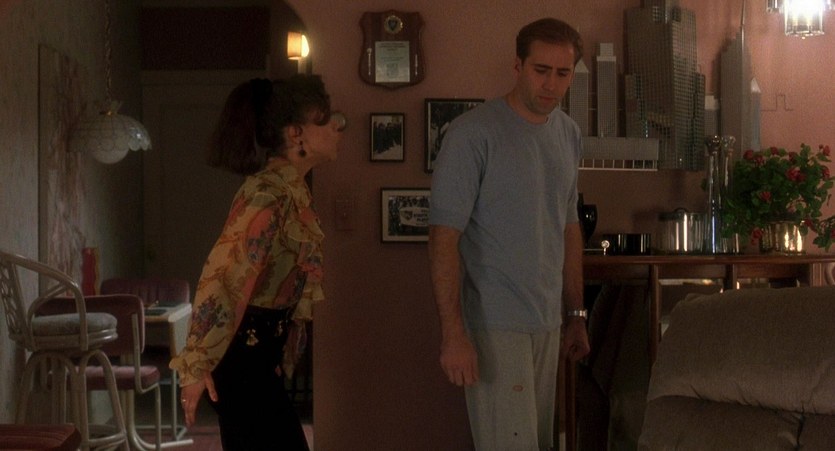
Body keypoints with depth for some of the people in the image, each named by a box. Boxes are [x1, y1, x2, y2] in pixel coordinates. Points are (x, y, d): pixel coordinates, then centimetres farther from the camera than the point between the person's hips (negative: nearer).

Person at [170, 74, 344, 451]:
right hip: (239, 353, -10)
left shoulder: (291, 190, 9)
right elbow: (222, 276, -26)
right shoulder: (269, 194, -22)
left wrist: (281, 354, 23)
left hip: (259, 352, 10)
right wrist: (196, 365, -24)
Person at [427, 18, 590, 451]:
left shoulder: (569, 134, 10)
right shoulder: (473, 133, -12)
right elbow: (444, 237, -15)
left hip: (548, 323, 7)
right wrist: (453, 333, -20)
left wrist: (576, 313, 18)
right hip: (494, 324, -6)